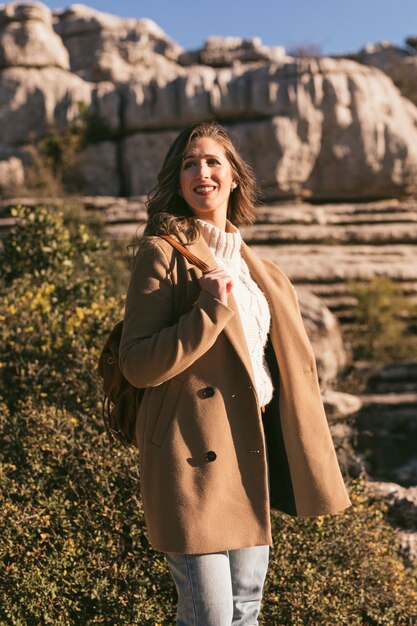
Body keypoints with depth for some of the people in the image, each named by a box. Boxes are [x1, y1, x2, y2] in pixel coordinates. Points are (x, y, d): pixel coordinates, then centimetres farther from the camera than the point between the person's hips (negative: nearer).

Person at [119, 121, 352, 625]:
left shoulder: (252, 265, 13)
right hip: (194, 455, -7)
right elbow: (136, 365, -15)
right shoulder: (163, 252, -9)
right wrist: (211, 310, -23)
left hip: (254, 448, 7)